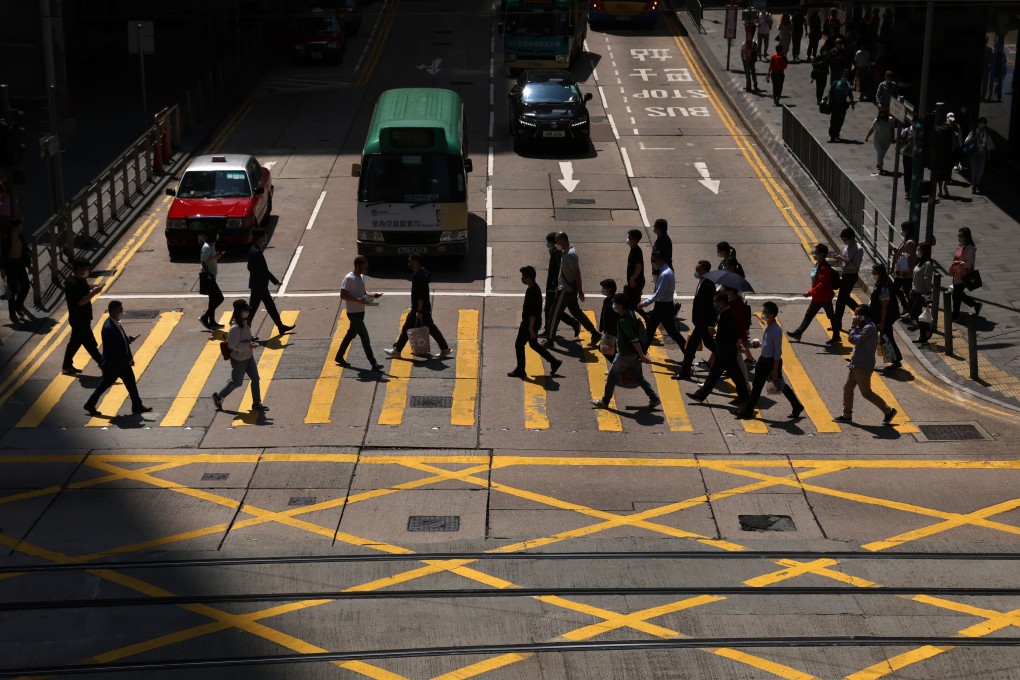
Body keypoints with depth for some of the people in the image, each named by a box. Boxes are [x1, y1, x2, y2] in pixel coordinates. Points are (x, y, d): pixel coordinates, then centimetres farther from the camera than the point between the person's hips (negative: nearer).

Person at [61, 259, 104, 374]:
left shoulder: (80, 279, 6)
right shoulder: (72, 284, -25)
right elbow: (80, 301, -29)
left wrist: (93, 288, 9)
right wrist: (94, 292, -28)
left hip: (83, 318, 11)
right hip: (79, 320, -11)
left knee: (75, 341, 19)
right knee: (90, 344, -1)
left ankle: (67, 366, 29)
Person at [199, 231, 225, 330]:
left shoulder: (211, 245, 13)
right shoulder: (207, 247, -18)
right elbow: (204, 262, -22)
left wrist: (217, 257, 6)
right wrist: (215, 257, -27)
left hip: (211, 276, 10)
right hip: (208, 276, -10)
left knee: (214, 299, 13)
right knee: (219, 298, -9)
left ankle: (212, 322, 18)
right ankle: (204, 317, -4)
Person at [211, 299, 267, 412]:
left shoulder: (245, 322, -1)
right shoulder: (235, 327, -29)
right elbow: (233, 345, -28)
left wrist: (252, 340, 3)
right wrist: (249, 345, -30)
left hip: (249, 356, 8)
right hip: (238, 359, -8)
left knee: (255, 379, 9)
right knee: (236, 383, 9)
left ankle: (257, 404, 20)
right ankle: (218, 397, 30)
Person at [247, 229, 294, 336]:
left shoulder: (253, 250, 7)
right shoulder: (257, 252, -24)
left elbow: (250, 267, 14)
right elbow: (264, 270, -23)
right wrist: (276, 281, -17)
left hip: (258, 284, 10)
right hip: (259, 286, -10)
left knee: (270, 306, 16)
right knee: (253, 308, 0)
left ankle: (281, 327, 24)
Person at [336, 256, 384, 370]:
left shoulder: (361, 276, 10)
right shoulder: (349, 278, -18)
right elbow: (343, 295, -19)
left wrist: (372, 295, 3)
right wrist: (358, 300, -27)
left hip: (360, 312, 9)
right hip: (353, 313, -9)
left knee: (351, 334, 18)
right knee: (365, 337, -10)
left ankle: (339, 357, 32)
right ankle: (373, 363, -10)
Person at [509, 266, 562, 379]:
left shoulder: (532, 292, -26)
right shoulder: (534, 288, 6)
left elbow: (533, 313, -25)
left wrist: (531, 328, -22)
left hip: (529, 324, -10)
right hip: (528, 323, 10)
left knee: (519, 345, 3)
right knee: (533, 344, 20)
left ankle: (520, 371, 14)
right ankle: (554, 362, 23)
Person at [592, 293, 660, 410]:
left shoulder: (623, 321, -26)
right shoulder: (631, 313, 4)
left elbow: (634, 340, -27)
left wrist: (642, 356, -25)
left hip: (625, 354, -9)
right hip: (634, 353, 9)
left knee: (612, 376, 7)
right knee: (639, 377, 15)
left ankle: (604, 401, 18)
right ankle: (654, 398, 12)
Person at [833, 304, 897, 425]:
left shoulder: (869, 328, -19)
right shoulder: (864, 327, 13)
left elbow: (855, 340, -25)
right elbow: (851, 339, 14)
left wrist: (853, 327, -13)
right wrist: (854, 327, 1)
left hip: (863, 366, -10)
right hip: (856, 364, 10)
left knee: (866, 392, -5)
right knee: (847, 388, 11)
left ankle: (888, 411, 4)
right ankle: (847, 415, 18)